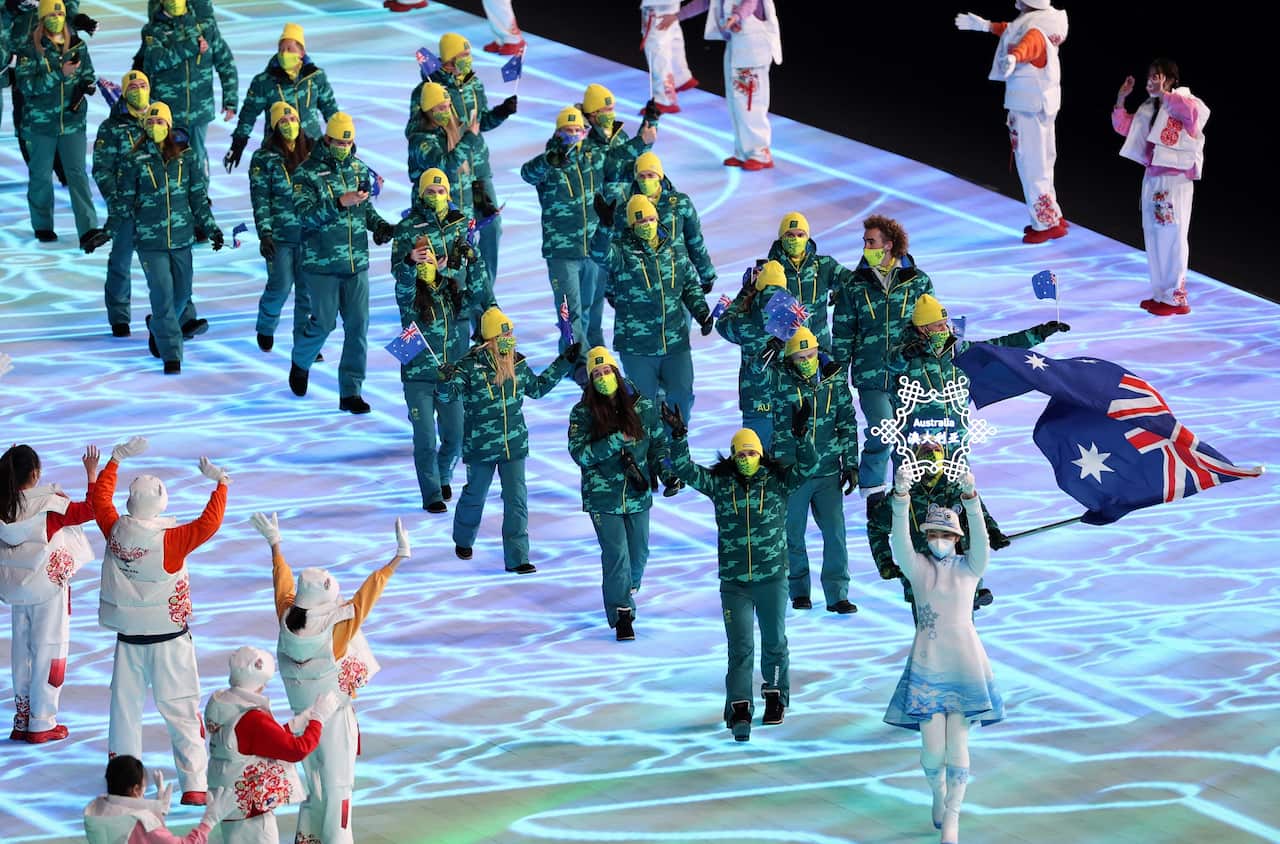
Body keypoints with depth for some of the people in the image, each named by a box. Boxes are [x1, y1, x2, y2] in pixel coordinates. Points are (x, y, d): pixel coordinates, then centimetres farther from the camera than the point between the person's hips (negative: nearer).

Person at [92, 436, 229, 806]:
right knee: (181, 711, 1)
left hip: (128, 638, 4)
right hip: (169, 639, -4)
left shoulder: (115, 532, -6)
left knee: (125, 706, 15)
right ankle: (194, 785, -1)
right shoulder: (170, 541, -20)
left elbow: (99, 497, 9)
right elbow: (209, 523, -25)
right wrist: (220, 483, -15)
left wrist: (116, 458, 17)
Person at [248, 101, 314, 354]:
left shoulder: (312, 151, 8)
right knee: (281, 285, -5)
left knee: (308, 287, 3)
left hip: (310, 232, 3)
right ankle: (266, 328, 22)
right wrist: (264, 235, -15)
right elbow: (260, 200, -7)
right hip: (279, 235, -3)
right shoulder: (264, 158, -3)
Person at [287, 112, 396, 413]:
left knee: (358, 326, -1)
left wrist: (379, 224, 2)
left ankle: (350, 392, 5)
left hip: (357, 263, 4)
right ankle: (301, 362, 32)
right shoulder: (307, 173, -7)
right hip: (321, 265, -4)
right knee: (324, 323, 0)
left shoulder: (358, 168, 8)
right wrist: (340, 203, -29)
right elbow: (304, 213, -19)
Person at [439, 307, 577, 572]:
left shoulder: (517, 364, 4)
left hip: (514, 445, 4)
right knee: (475, 495, 15)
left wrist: (563, 363, 20)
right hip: (480, 447, -4)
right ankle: (463, 540, 43)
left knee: (516, 500, -2)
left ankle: (517, 558, 2)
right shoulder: (470, 366, -14)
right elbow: (451, 394, -20)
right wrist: (447, 381, -44)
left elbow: (536, 388, 21)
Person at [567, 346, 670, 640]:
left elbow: (658, 441, 8)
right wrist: (617, 440, -23)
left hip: (638, 494, 3)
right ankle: (622, 613, 3)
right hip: (603, 497, -3)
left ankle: (627, 591, 41)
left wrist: (665, 469, -9)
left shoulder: (642, 406, -1)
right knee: (616, 554, -7)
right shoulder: (583, 414, -6)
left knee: (639, 552, 14)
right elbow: (580, 453, -14)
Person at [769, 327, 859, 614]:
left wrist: (851, 464, 7)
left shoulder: (834, 378, 2)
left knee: (835, 531, -4)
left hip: (828, 470, 2)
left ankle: (837, 594, 2)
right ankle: (799, 591, 22)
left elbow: (847, 423, 8)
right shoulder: (780, 382, -7)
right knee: (793, 533, 6)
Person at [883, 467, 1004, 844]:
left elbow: (980, 537, -16)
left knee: (957, 745, -4)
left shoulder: (969, 567, 2)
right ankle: (938, 795, 29)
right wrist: (901, 497, -32)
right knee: (932, 749, -3)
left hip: (964, 662, 0)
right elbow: (900, 539, -15)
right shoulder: (918, 566, 2)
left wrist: (970, 498, -33)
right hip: (927, 664, 0)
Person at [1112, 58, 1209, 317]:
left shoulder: (1181, 102, -11)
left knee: (1171, 237, -5)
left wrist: (1163, 94, -31)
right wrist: (1121, 98, 10)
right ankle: (1161, 293, 22)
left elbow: (1193, 110, -35)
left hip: (1176, 178, -8)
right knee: (1153, 237, 12)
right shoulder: (1149, 108, 13)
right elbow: (1123, 126, 23)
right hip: (1152, 177, 8)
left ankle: (1176, 298, 2)